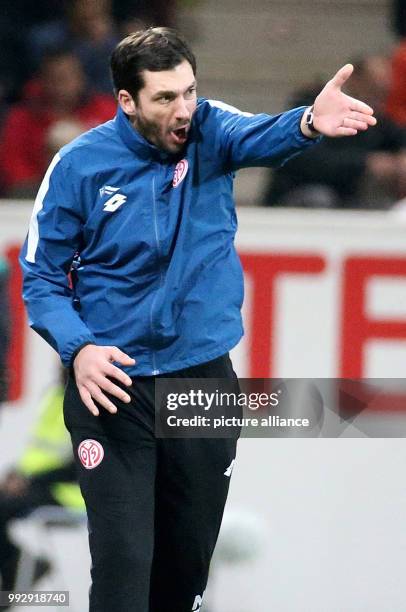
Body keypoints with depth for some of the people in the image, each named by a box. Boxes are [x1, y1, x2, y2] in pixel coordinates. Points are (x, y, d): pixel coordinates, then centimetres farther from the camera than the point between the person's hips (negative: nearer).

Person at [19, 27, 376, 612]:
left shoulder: (209, 131, -5)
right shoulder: (80, 166, -8)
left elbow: (258, 136, -28)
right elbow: (42, 276, -2)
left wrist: (308, 123, -52)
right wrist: (77, 347, -21)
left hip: (205, 380, 2)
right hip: (114, 387, -2)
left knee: (189, 562, 13)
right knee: (123, 563, -11)